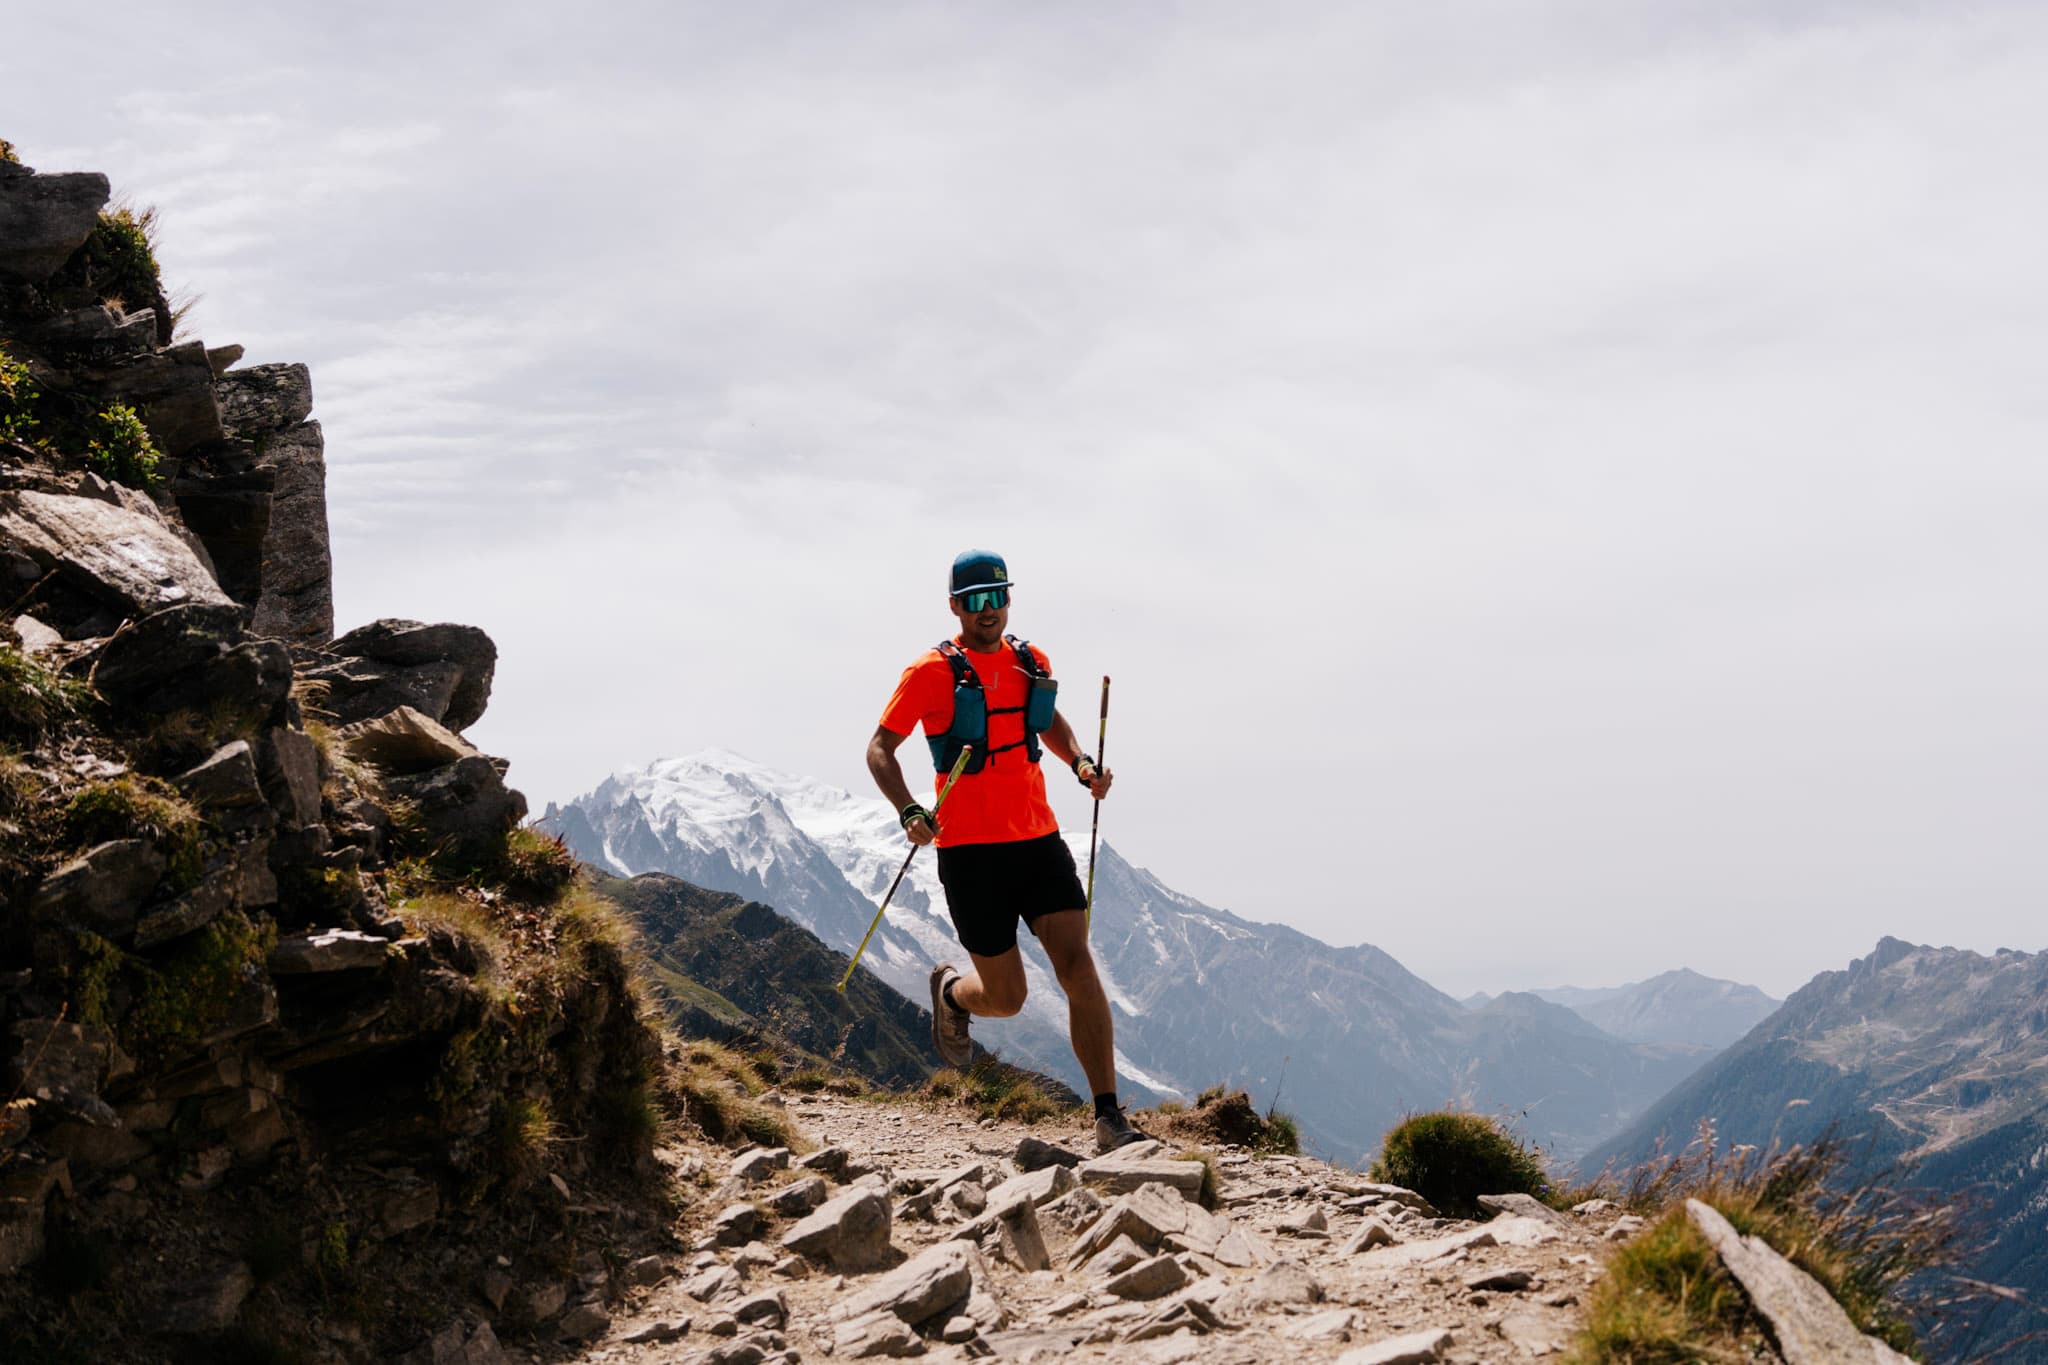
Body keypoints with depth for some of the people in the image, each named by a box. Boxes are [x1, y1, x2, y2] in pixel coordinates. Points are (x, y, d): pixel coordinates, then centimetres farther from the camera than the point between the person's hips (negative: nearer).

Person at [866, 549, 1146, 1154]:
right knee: (1006, 998, 2)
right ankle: (950, 991, 39)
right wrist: (910, 813, -20)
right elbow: (880, 750, -3)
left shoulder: (1031, 662, 9)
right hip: (970, 850, -4)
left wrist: (1080, 762, 6)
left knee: (1078, 968, -11)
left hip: (1039, 839, 4)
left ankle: (1109, 1120, -8)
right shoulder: (933, 671, -6)